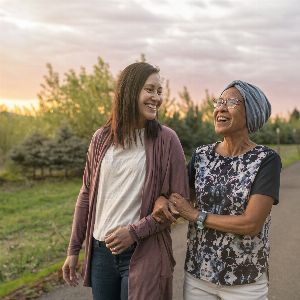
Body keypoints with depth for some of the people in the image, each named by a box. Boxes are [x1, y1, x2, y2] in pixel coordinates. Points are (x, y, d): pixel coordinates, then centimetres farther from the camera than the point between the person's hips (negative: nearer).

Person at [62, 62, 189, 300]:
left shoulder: (166, 140, -7)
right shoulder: (102, 138, 2)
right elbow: (87, 195, 8)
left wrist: (135, 231, -15)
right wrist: (73, 249, 9)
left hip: (143, 253, -3)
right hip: (100, 251, 3)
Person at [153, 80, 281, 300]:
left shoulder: (266, 160, -13)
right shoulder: (201, 155, 0)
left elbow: (251, 224, -20)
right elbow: (182, 198, 9)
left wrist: (195, 215, -14)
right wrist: (161, 200, -13)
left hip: (245, 282, -3)